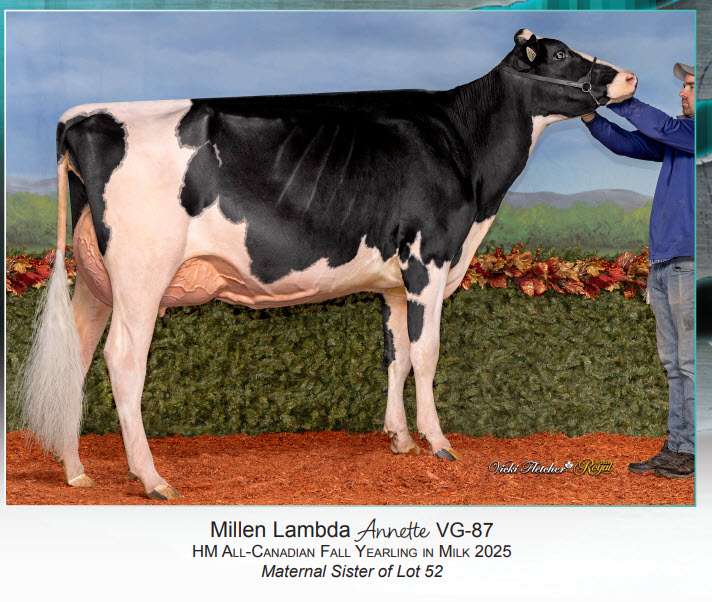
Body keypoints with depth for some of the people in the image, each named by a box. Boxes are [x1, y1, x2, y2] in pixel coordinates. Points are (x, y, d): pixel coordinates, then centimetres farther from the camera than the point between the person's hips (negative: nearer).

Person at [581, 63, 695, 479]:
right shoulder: (679, 137, 18)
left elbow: (661, 126, -16)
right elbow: (629, 144, 18)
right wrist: (592, 119, 3)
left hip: (690, 262, -8)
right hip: (663, 263, 8)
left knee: (692, 362, -5)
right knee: (675, 363, 10)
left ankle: (694, 451, 1)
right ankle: (676, 448, 15)